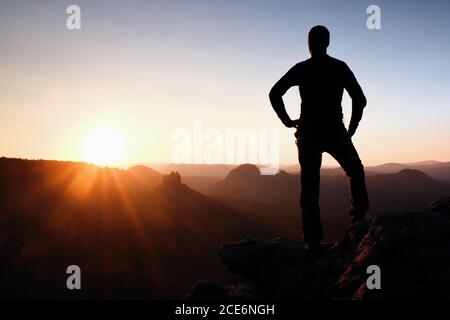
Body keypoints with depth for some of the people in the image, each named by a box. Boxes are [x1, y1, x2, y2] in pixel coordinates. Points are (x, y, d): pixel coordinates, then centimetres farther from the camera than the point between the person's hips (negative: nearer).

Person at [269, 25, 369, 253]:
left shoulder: (301, 69, 1)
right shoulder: (340, 68, 2)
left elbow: (274, 94, -6)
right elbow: (360, 99, -5)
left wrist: (287, 120, 1)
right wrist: (351, 128, 5)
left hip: (308, 134, 1)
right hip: (335, 133, 0)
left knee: (309, 187, 3)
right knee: (355, 172, 23)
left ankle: (312, 239, 0)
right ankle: (360, 214, 9)